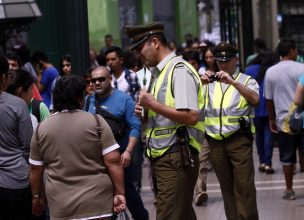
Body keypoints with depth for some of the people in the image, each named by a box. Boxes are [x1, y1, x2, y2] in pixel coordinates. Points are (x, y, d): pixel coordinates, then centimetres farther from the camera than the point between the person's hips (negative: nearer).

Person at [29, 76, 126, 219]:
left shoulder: (42, 129, 3)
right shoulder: (96, 122, -4)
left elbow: (35, 169, 10)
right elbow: (113, 161, -8)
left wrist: (36, 196, 22)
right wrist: (119, 193, -3)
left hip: (61, 207, 2)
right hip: (97, 202, -2)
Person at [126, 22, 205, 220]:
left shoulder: (179, 70, -12)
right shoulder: (157, 72, 16)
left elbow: (191, 116, -22)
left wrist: (153, 104, -16)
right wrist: (146, 111, 6)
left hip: (176, 158, -10)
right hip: (161, 157, 10)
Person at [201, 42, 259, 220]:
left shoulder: (246, 81, 7)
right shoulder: (210, 83, 17)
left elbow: (255, 99, -13)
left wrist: (232, 82, -23)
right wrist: (201, 83, -13)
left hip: (238, 139, -3)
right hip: (215, 142, 4)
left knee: (244, 185, -9)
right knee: (226, 188, 8)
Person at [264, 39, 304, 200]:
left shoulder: (271, 72, 2)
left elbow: (269, 99, 7)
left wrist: (271, 119, 17)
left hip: (284, 120, 2)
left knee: (287, 157, 8)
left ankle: (289, 190, 12)